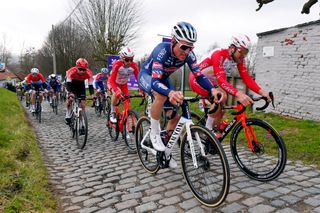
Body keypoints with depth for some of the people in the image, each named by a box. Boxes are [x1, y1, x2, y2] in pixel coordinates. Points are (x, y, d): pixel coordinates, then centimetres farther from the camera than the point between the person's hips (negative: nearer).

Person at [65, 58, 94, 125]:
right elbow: (68, 83, -41)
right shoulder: (72, 71, -37)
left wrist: (92, 95, -47)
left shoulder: (89, 73, -32)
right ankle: (68, 116, -11)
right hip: (71, 83, -2)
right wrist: (70, 93, -57)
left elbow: (90, 85, -33)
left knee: (83, 102, -7)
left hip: (81, 84, 2)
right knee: (70, 98, -25)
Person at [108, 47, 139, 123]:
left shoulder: (134, 66, -29)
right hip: (114, 82, -3)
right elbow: (112, 80, -39)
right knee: (116, 93, -30)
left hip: (124, 83, 3)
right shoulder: (117, 64, -37)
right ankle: (112, 114, -15)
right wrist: (117, 91, -54)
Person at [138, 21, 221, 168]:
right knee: (161, 96, -39)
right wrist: (171, 93, -67)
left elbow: (199, 75, -24)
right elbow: (155, 82, -47)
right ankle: (155, 133, -16)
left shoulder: (188, 55, -22)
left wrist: (212, 90, -44)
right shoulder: (162, 50, -37)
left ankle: (166, 149, 17)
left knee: (175, 115, -2)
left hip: (163, 79, 6)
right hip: (146, 76, -5)